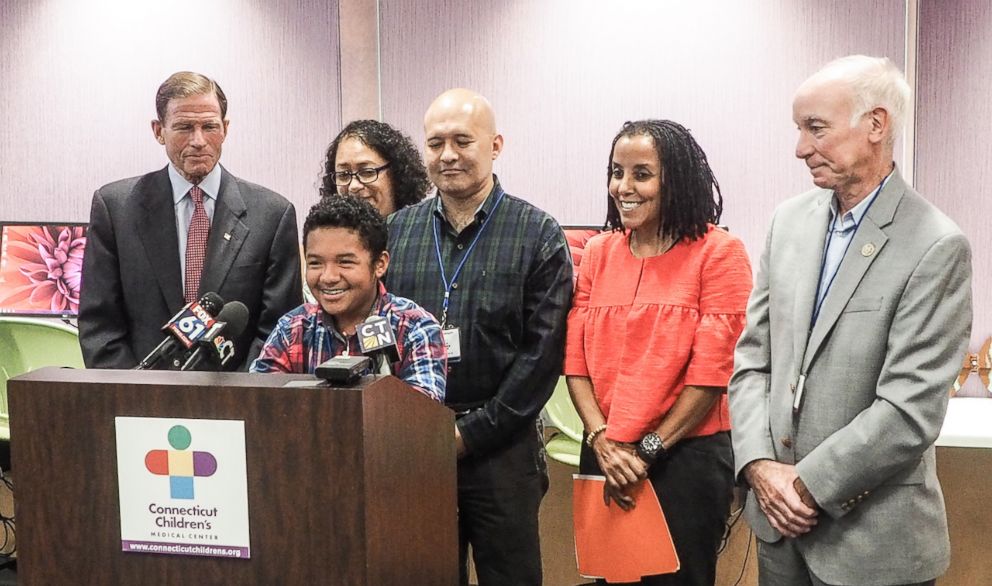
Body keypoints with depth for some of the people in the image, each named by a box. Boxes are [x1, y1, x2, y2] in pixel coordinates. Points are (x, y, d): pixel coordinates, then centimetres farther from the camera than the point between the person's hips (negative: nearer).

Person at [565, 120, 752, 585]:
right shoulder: (598, 253, 6)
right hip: (603, 459, 5)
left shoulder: (718, 252, -8)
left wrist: (648, 450, -11)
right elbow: (576, 360, 4)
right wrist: (603, 441, -9)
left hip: (687, 457, -4)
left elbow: (712, 371, -12)